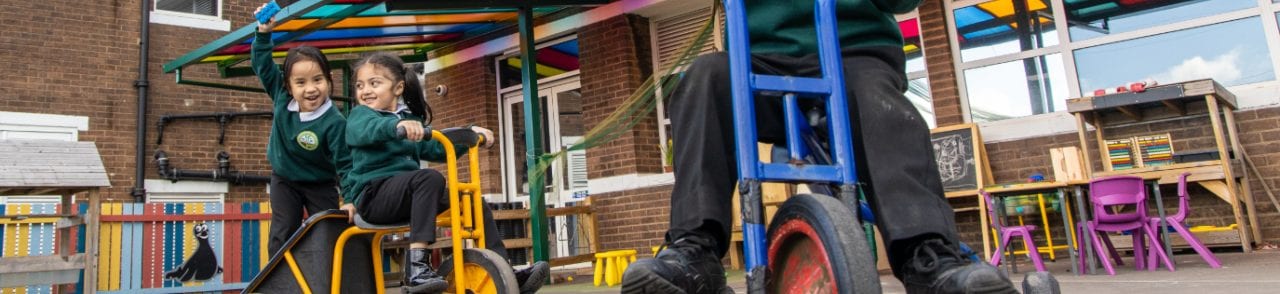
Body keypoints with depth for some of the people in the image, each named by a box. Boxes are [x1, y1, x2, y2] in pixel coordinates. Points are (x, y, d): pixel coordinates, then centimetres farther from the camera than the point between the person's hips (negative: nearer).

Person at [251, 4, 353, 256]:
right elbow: (262, 63, -3)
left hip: (320, 185, -3)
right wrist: (264, 33, -15)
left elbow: (345, 164, -25)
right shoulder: (281, 97, -15)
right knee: (282, 236, 1)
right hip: (284, 181, 3)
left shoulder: (334, 122, -29)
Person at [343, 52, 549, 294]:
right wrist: (398, 125, -43)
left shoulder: (411, 118, 21)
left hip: (409, 194, 6)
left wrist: (469, 134, 2)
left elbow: (436, 150, 17)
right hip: (375, 194, -6)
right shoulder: (361, 114, 4)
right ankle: (417, 267, -41)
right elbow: (364, 130, -21)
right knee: (430, 177, -34)